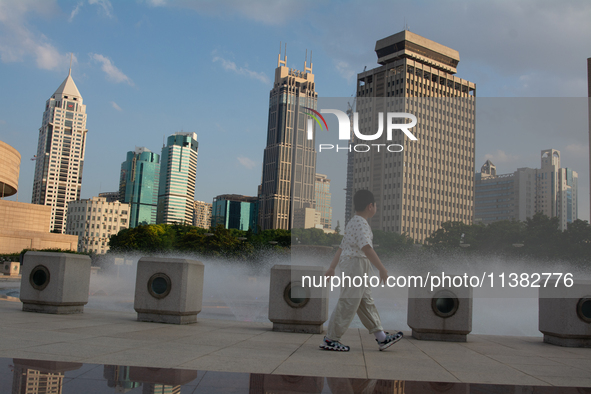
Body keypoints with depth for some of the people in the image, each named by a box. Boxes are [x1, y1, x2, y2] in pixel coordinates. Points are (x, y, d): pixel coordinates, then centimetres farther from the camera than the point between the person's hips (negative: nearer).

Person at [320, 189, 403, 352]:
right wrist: (381, 268, -23)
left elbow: (341, 247, 21)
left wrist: (332, 267, 23)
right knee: (348, 304, -8)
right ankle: (330, 340, -3)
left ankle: (382, 338, 17)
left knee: (366, 302, 11)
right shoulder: (360, 223, -14)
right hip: (356, 264, -11)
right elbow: (366, 247, -25)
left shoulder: (352, 222, 19)